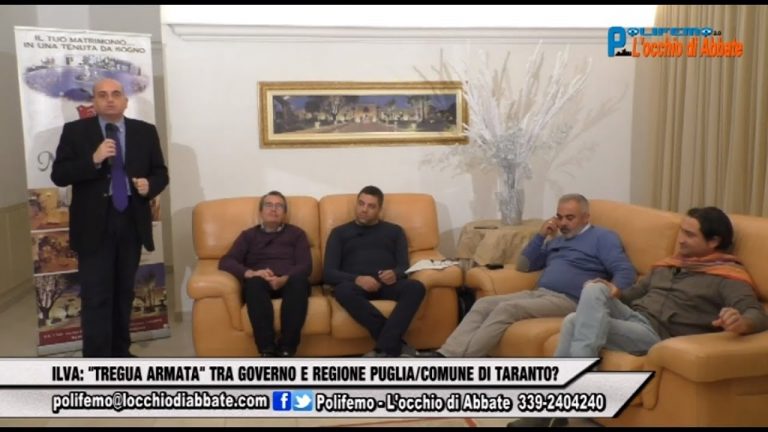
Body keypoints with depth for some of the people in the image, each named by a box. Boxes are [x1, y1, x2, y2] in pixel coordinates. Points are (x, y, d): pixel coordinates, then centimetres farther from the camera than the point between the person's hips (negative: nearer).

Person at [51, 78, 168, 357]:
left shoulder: (146, 132, 7)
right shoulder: (75, 131, 0)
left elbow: (161, 173, 9)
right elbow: (59, 175, -7)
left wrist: (150, 185, -13)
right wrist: (93, 160, -21)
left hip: (131, 222, 3)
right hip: (94, 225, -3)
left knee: (124, 293, 15)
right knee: (96, 297, -4)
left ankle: (120, 352, 27)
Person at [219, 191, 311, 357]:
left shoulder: (296, 233, 21)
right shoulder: (248, 235, 22)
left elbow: (306, 266, 6)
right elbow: (226, 262, 7)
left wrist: (284, 279, -16)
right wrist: (251, 273, -15)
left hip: (289, 283, 0)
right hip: (260, 285, 0)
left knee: (299, 280, -36)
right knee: (254, 282, -36)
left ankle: (286, 351, -41)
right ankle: (267, 351, -43)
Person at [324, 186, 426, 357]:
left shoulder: (394, 231, 23)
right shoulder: (339, 232, 18)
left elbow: (404, 266, 11)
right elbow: (329, 272, 6)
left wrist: (395, 274, -15)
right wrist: (357, 279, -15)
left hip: (387, 283, 1)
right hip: (356, 284, -1)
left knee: (415, 287, -31)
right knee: (343, 291, -37)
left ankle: (383, 350, -39)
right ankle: (396, 345, -33)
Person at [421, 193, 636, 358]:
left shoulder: (602, 237, 6)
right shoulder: (556, 241, 28)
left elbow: (626, 272, -6)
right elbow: (523, 266, 25)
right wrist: (540, 235, 13)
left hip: (567, 301, -8)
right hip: (538, 293, 8)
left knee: (507, 308, -28)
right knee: (483, 304, -12)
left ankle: (459, 363, -33)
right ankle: (446, 354, -26)